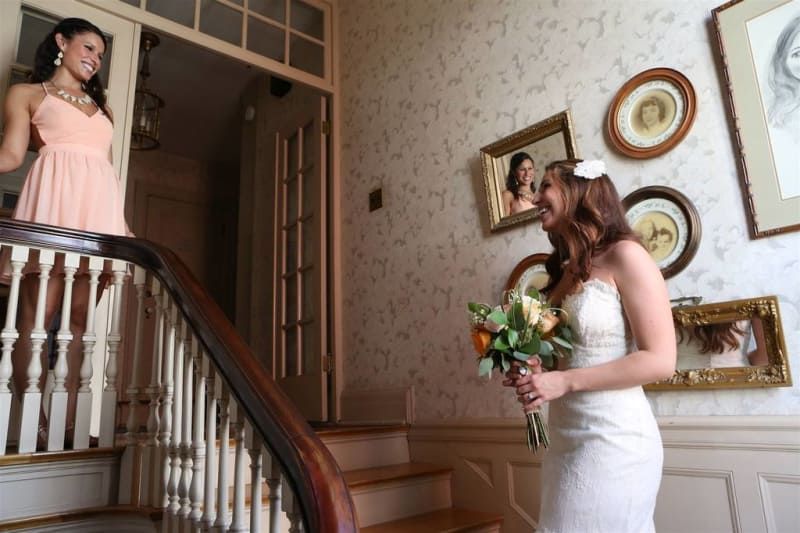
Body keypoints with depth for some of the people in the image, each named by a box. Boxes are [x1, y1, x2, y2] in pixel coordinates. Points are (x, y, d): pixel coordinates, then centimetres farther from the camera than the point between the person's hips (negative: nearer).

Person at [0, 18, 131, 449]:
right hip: (54, 203, -4)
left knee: (79, 319, -3)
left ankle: (67, 421, -3)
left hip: (99, 210, 4)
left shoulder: (99, 107, 29)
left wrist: (123, 226, 17)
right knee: (36, 315, -8)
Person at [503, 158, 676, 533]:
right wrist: (533, 373, 0)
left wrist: (564, 381, -18)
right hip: (566, 437, 7)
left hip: (612, 438, -7)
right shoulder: (564, 272, 12)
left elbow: (660, 360, -16)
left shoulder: (624, 256, -11)